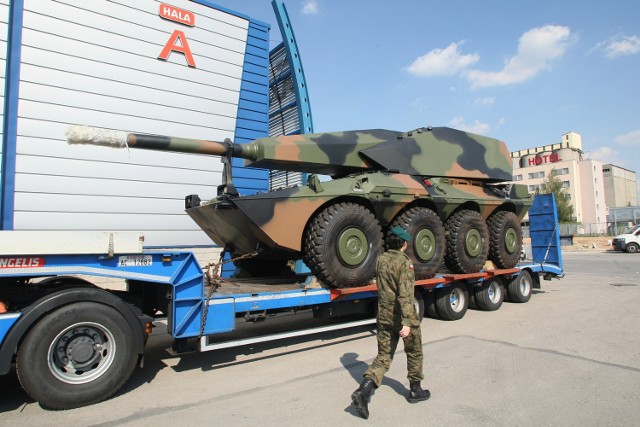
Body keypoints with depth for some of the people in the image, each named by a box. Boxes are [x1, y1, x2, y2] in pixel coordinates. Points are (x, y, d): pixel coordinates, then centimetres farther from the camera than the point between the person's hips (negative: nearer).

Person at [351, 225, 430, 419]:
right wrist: (407, 322, -27)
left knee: (384, 357, 10)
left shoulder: (380, 260, 5)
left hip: (384, 316, 5)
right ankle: (415, 390, 33)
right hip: (402, 317, -5)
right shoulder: (405, 262, -15)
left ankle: (364, 390, -8)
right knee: (414, 352, 19)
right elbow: (405, 294, -24)